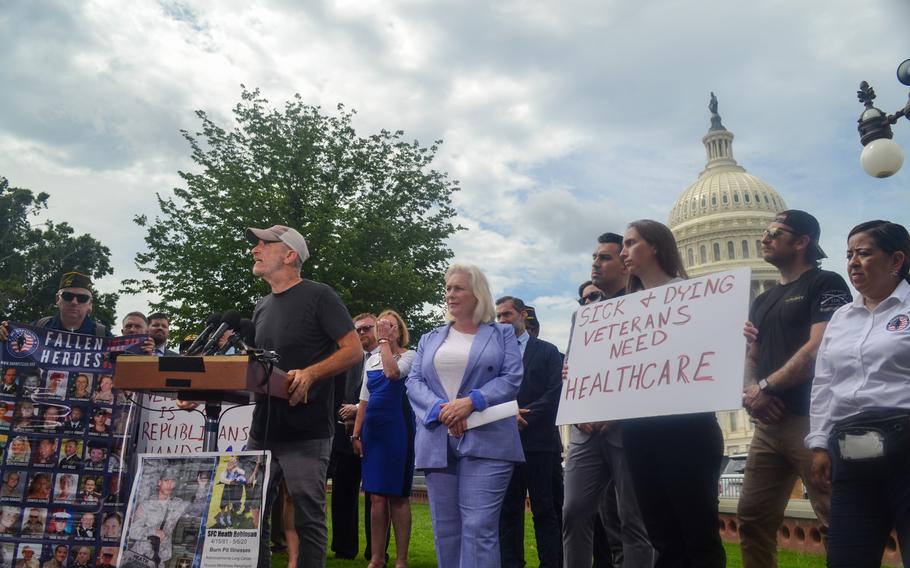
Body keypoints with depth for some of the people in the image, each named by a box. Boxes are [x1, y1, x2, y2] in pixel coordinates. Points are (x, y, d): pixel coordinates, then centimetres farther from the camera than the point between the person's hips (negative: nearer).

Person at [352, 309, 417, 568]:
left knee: (398, 496, 0)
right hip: (372, 428, 5)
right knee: (376, 497, 7)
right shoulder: (371, 360, 14)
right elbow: (364, 399, 14)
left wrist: (385, 340, -13)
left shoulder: (409, 355, -1)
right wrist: (356, 434, 8)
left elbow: (393, 372, -23)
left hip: (397, 428, -5)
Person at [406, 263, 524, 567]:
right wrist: (441, 408, -12)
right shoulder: (429, 340, 19)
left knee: (479, 528, -8)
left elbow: (512, 378, -2)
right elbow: (414, 382, 7)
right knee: (445, 528, 8)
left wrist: (471, 402, -16)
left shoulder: (502, 334, 11)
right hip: (438, 443, 4)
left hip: (486, 441, -3)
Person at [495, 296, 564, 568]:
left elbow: (556, 392, -4)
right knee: (508, 511, 7)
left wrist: (525, 417, -12)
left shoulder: (547, 351, 6)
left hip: (540, 442, -3)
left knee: (546, 511, 1)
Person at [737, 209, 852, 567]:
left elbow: (819, 349, -14)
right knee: (752, 518, 9)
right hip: (769, 423, 7)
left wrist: (766, 387, -10)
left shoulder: (826, 284, -1)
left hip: (812, 419, -7)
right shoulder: (762, 301, 21)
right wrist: (750, 391, -4)